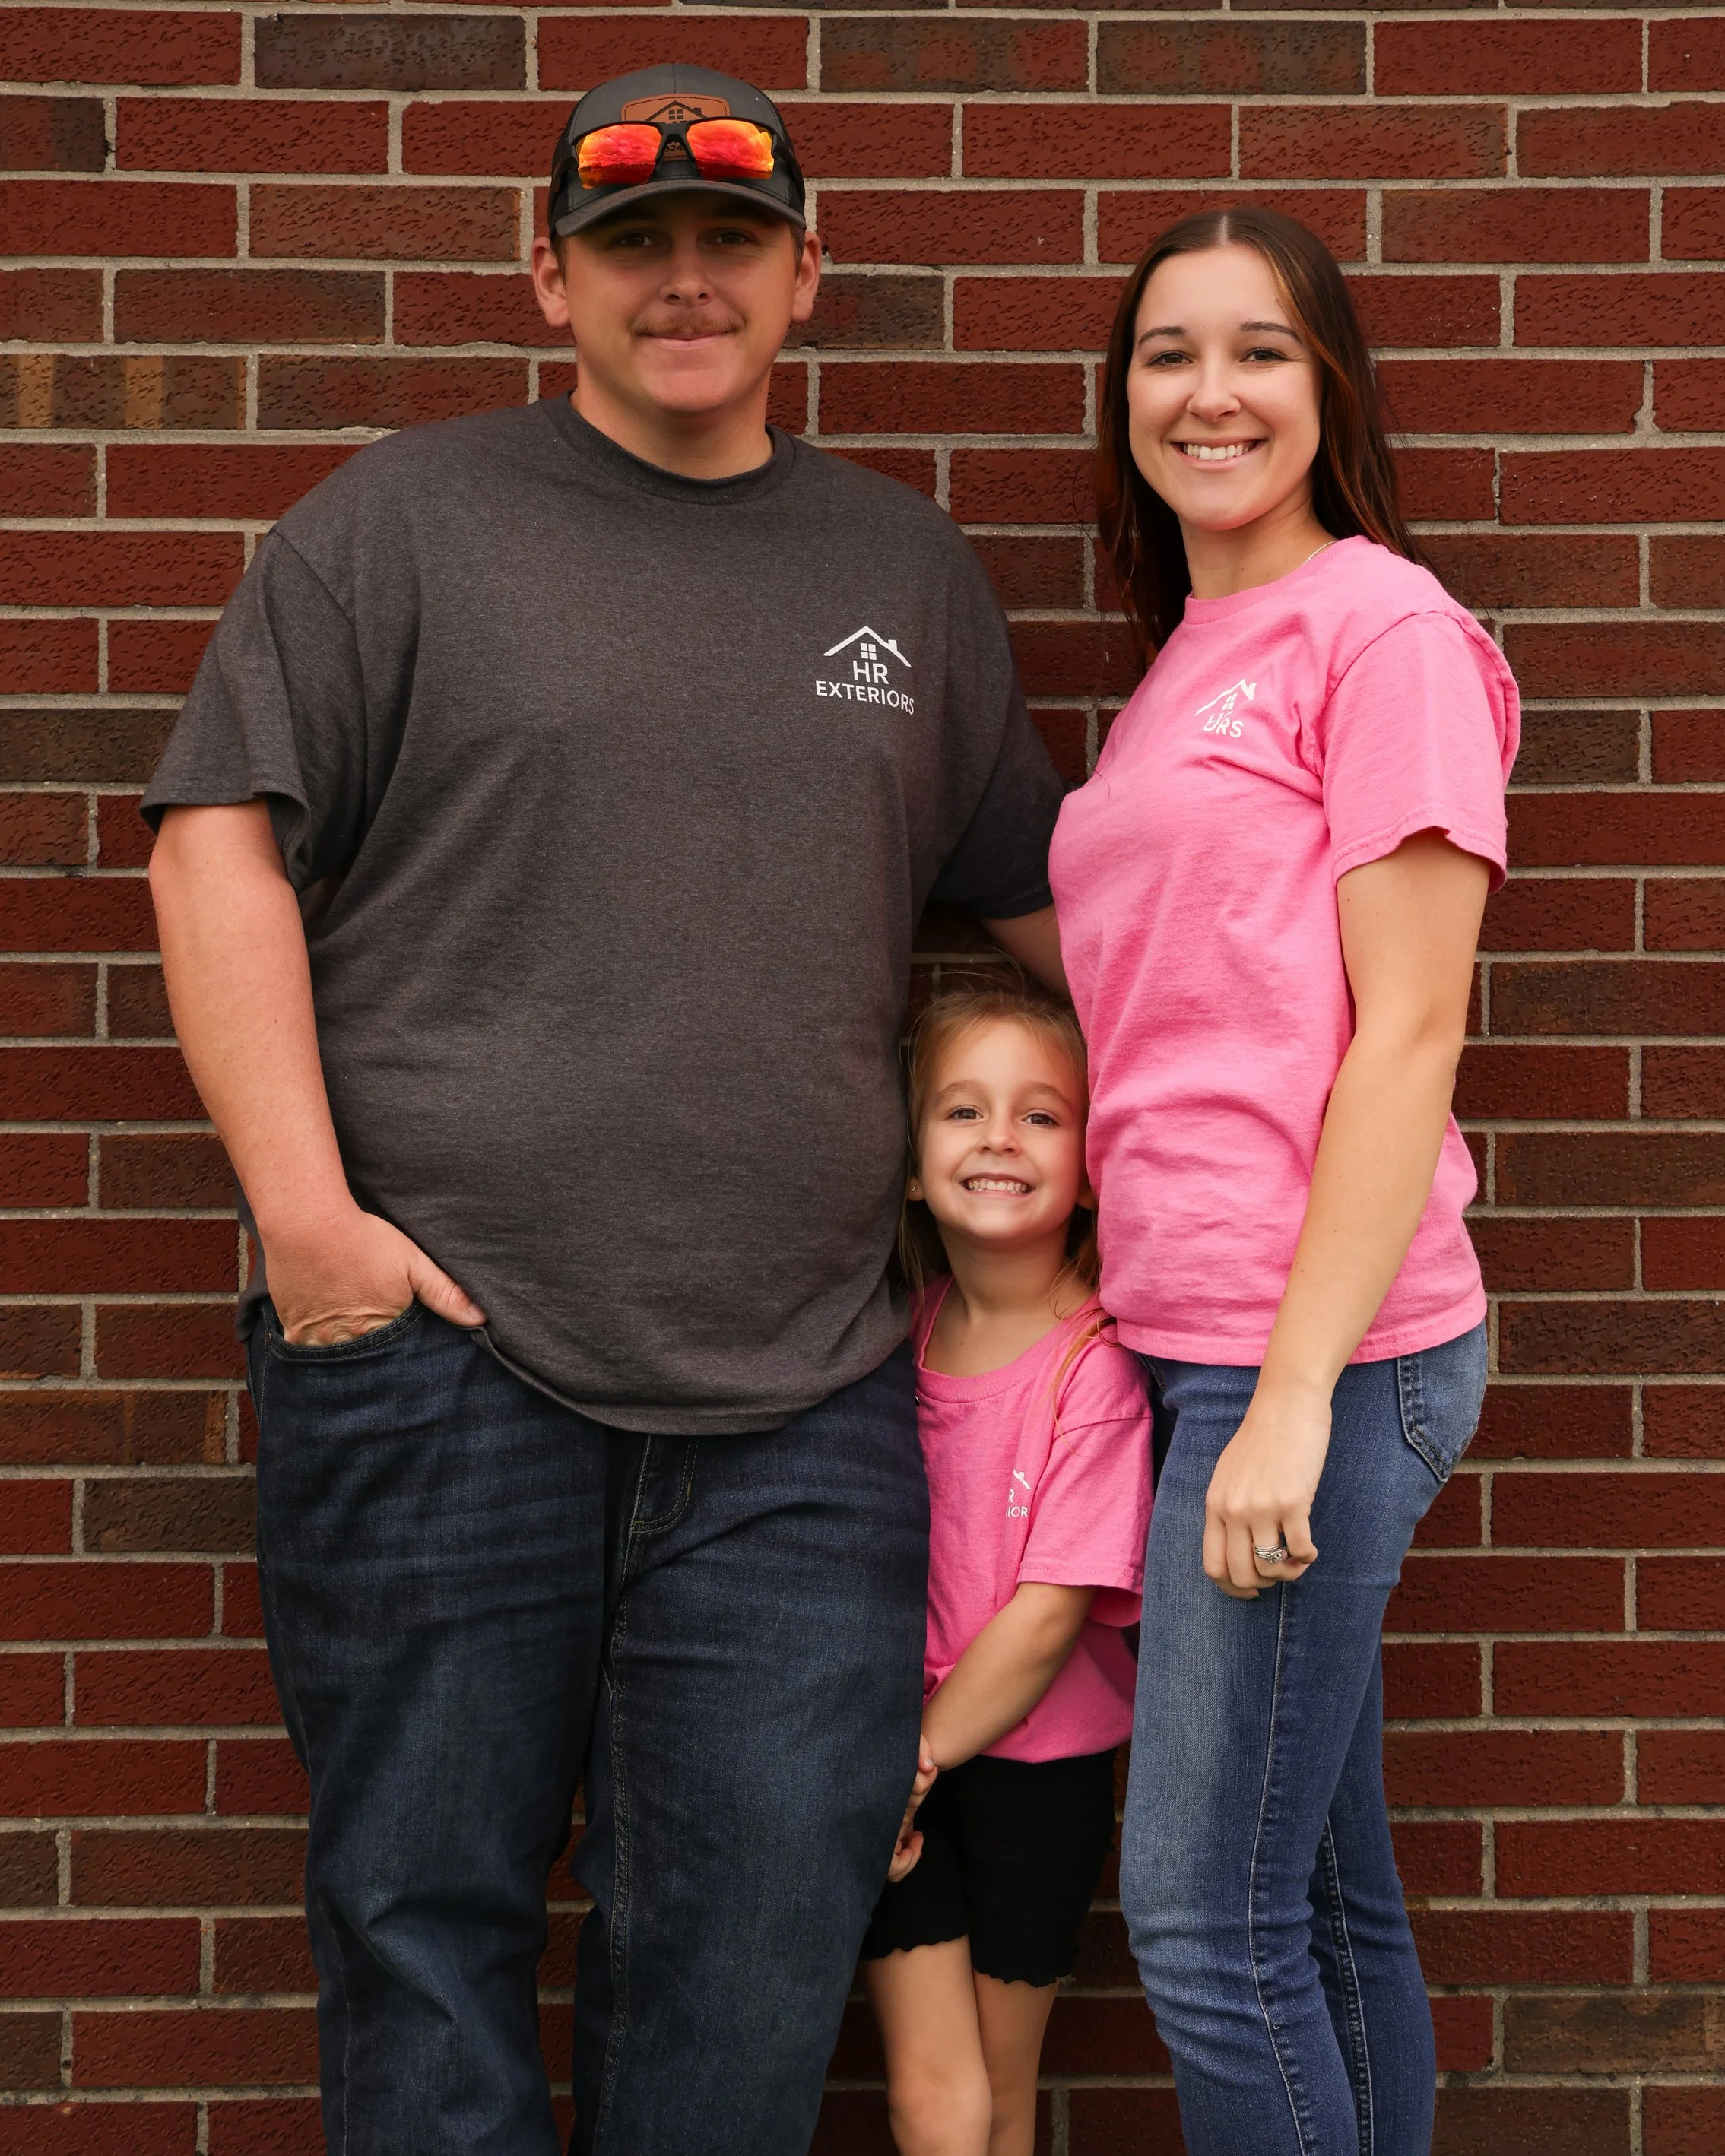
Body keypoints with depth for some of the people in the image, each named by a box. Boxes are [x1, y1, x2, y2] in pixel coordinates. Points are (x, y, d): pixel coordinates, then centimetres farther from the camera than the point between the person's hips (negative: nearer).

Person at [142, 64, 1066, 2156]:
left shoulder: (904, 566, 17)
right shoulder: (404, 520, 6)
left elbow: (1036, 890, 24)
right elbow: (220, 835, -1)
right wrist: (302, 1206, -10)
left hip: (802, 1396, 3)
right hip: (440, 1347, -2)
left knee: (760, 1946, 2)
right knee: (428, 1906, 5)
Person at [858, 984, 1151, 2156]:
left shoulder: (1096, 1367, -16)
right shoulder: (912, 1324, 1)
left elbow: (1051, 1614, -16)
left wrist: (918, 1759, -10)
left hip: (1035, 1760, -3)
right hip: (900, 1743, 3)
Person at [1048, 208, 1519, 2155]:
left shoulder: (1383, 626, -7)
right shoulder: (1185, 665, 18)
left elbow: (1407, 1032, -13)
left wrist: (1295, 1392, -18)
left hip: (1321, 1347, -8)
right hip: (1193, 1336, 8)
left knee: (1203, 1920, -6)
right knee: (1326, 1902, 14)